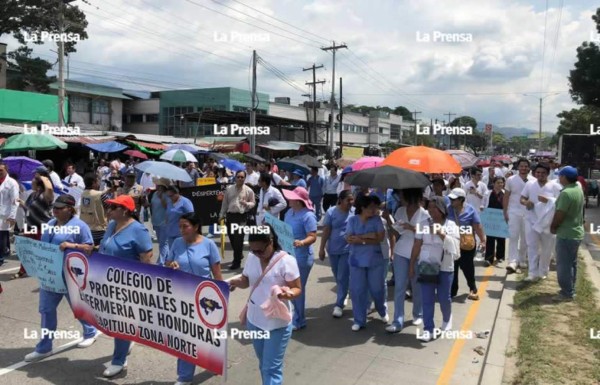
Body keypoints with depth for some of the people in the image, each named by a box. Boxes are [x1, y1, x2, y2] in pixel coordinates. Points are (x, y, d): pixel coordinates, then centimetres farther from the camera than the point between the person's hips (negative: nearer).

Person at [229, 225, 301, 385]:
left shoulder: (286, 261, -19)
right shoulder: (252, 257, -2)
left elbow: (298, 289, -14)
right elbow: (246, 281, 10)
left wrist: (288, 293, -37)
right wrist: (235, 282, -13)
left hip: (277, 324, -6)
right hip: (254, 320, 6)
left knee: (271, 368, 0)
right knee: (263, 364, 22)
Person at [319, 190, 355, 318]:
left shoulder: (354, 212, -5)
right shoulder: (331, 212, -7)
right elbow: (326, 231, -6)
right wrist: (322, 248, -7)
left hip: (348, 249, -1)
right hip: (333, 249, 1)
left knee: (343, 277, -3)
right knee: (337, 276, 17)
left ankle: (339, 305, 4)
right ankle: (343, 296, 41)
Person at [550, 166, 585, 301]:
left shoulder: (566, 193, -24)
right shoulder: (578, 189, 6)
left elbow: (559, 214, -23)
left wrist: (553, 227, -6)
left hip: (566, 234, -10)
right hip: (576, 232, 10)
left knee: (564, 265, 0)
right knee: (572, 263, 18)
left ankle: (567, 293, 7)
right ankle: (570, 289, 29)